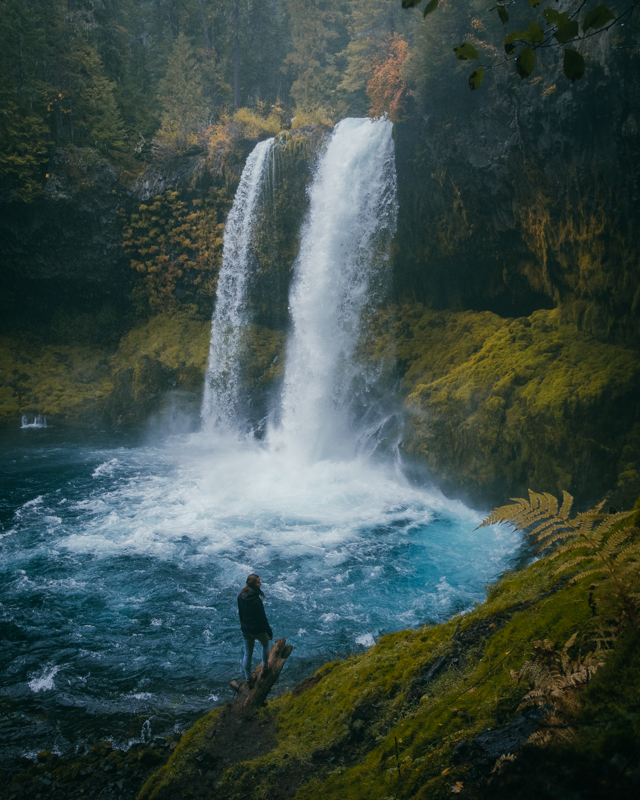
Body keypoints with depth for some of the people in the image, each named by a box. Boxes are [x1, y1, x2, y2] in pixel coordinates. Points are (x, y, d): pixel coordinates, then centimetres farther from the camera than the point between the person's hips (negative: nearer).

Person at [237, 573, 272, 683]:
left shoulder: (241, 596, -8)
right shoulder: (256, 600, -31)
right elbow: (263, 618, -23)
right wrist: (270, 632, -12)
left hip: (245, 630, 5)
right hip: (258, 630, -5)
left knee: (247, 654, 18)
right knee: (265, 645, 27)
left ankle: (248, 677, 30)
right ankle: (265, 667, 41)